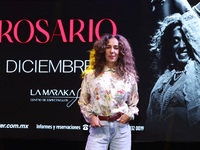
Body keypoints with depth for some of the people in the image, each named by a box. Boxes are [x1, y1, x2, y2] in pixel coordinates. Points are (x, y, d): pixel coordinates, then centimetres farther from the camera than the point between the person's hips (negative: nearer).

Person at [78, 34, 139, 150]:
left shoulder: (128, 76, 8)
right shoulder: (91, 75, 5)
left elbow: (134, 103, 16)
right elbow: (83, 102, 11)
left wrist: (129, 115, -2)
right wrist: (91, 116, -4)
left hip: (121, 127, 1)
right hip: (98, 127, -1)